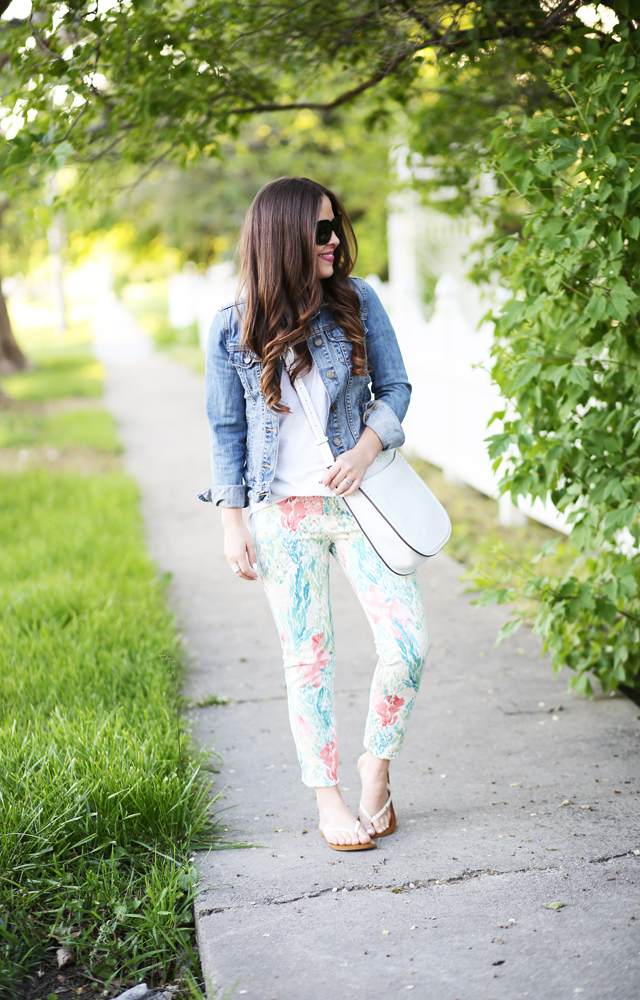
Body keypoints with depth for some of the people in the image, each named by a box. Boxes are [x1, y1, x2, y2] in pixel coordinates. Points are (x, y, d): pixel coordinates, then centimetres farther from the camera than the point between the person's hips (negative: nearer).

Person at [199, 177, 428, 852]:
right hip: (283, 514, -1)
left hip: (360, 499, 1)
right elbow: (226, 431, 3)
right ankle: (328, 799, 22)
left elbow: (394, 387, 5)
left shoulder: (357, 300, -1)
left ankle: (376, 765, 20)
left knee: (408, 644, -6)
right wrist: (232, 525, 0)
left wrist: (365, 451, -13)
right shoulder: (233, 329, -3)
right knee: (307, 658, 6)